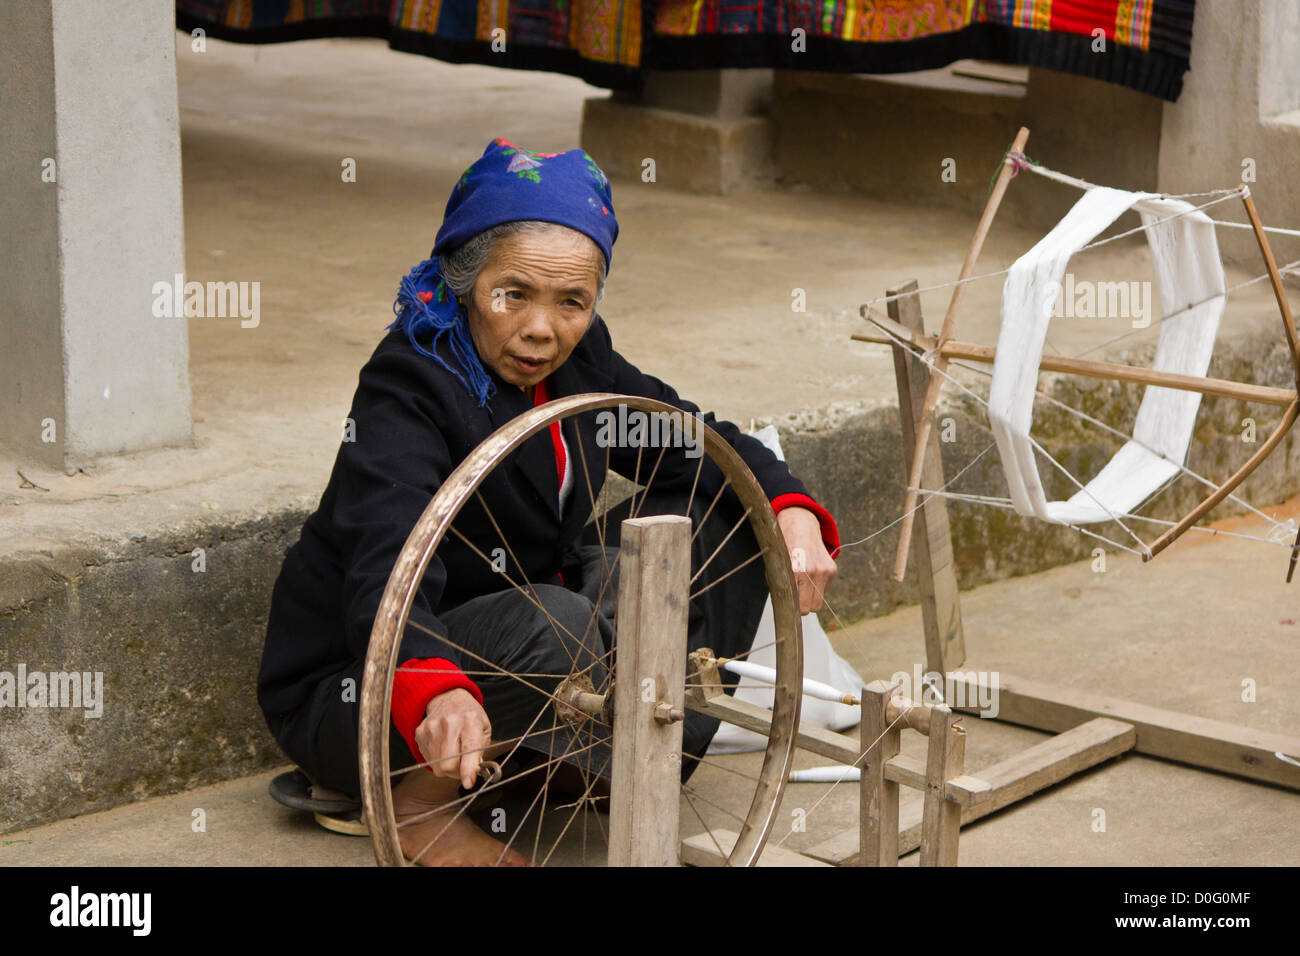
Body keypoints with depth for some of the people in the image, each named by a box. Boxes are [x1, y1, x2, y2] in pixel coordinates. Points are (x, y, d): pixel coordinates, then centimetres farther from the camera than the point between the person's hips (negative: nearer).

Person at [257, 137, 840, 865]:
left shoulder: (579, 356, -3)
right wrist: (442, 697, -60)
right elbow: (386, 577, -40)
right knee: (551, 622, -37)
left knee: (720, 511, -3)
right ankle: (423, 803, -16)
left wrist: (792, 511, -14)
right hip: (351, 688, -7)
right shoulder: (410, 386, -26)